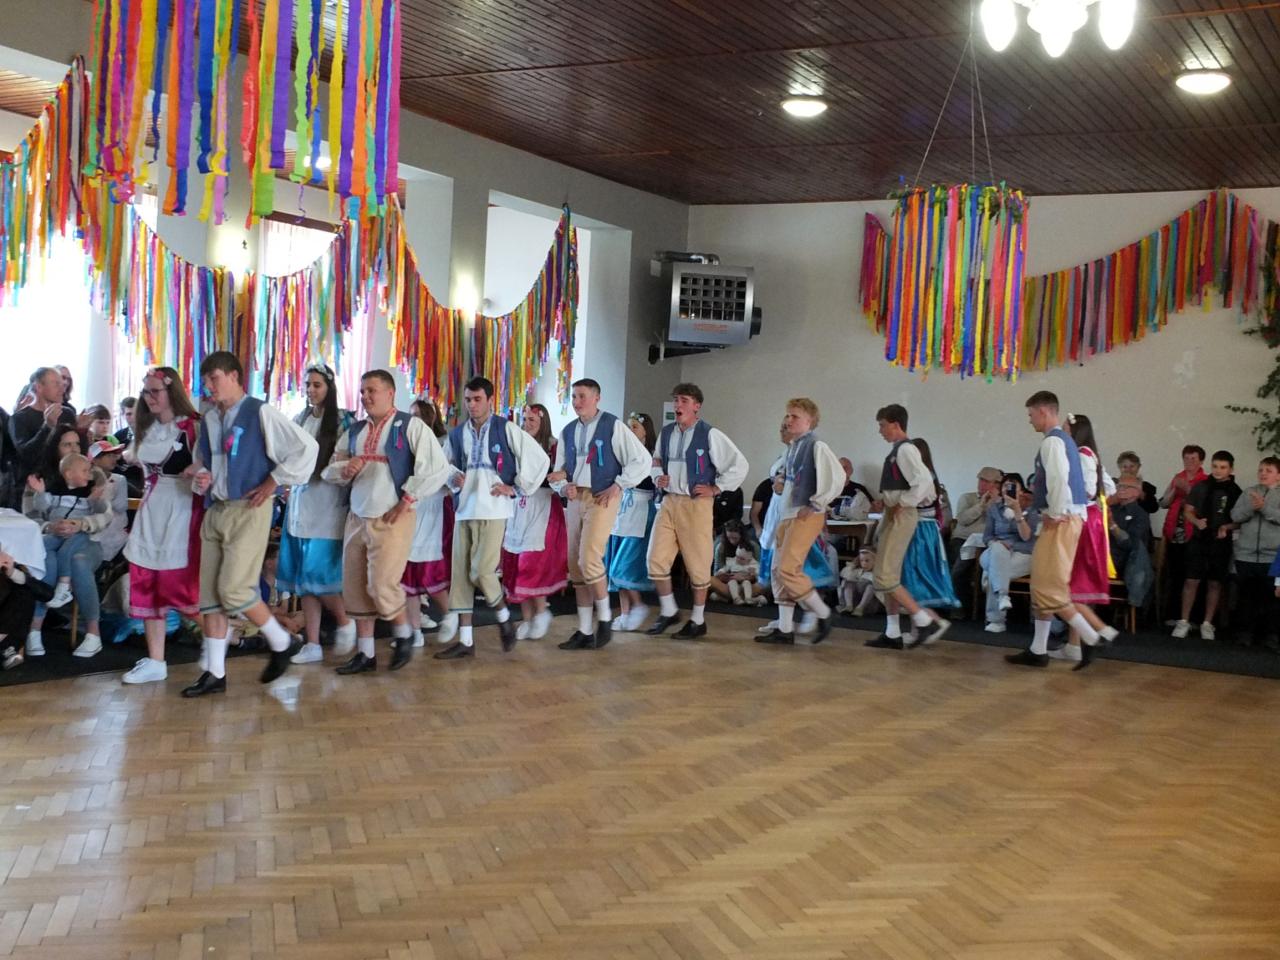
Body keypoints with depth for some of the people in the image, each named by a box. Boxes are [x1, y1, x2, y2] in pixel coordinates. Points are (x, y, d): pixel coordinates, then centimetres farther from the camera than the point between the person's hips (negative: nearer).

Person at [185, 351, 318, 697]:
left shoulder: (260, 413, -9)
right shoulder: (209, 419, 13)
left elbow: (306, 447, -15)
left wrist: (273, 482, -11)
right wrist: (200, 479, 5)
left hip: (248, 511, -7)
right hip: (214, 510, 7)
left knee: (233, 589, -13)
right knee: (210, 594, 6)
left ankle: (282, 642, 11)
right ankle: (214, 674, 13)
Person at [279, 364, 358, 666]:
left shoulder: (342, 420, -5)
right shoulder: (299, 420, 12)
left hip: (327, 508, -6)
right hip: (299, 505, 6)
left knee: (318, 573, -10)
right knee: (303, 576, 5)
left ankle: (345, 622, 15)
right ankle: (312, 644, 10)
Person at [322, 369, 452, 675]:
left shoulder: (410, 426, -5)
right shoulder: (354, 431, 14)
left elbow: (438, 467, -13)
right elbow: (329, 469, 18)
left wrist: (408, 499, -13)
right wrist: (344, 469, -5)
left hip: (392, 519, -6)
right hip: (357, 519, 6)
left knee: (382, 586, -12)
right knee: (355, 588, 5)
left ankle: (404, 634, 16)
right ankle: (365, 654, 16)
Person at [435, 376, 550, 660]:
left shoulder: (506, 429, -4)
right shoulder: (457, 434, 10)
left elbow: (540, 459, -2)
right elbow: (449, 466, 23)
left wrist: (518, 489, -3)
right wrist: (454, 478, 0)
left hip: (493, 510, -5)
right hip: (464, 510, 5)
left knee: (482, 571, -12)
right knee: (461, 573, 3)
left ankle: (504, 618, 16)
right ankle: (465, 641, 9)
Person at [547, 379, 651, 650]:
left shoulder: (613, 427, -6)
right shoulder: (567, 432, 12)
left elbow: (643, 459, -6)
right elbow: (559, 471, 17)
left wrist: (617, 486, -11)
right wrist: (564, 487, -5)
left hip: (602, 498, -6)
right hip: (576, 499, 6)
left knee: (589, 559, -18)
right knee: (575, 565, 5)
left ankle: (604, 617, 4)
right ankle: (585, 632, 14)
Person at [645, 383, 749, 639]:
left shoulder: (709, 435, -8)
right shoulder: (666, 433, 9)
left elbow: (740, 465, -6)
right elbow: (656, 460, 26)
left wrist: (716, 488, -7)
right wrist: (657, 477, 6)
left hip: (695, 504, -5)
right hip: (668, 502, 5)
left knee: (697, 564, 3)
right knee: (656, 560, 1)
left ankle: (698, 620, 16)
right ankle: (668, 611, 19)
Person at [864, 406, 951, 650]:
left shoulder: (905, 449, -15)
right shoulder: (898, 449, 14)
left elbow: (924, 480, -25)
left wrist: (903, 504, -19)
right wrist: (890, 502, 13)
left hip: (901, 516, -10)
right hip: (893, 515, 10)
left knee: (885, 577, -10)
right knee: (889, 576, 12)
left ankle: (925, 621, -5)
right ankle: (892, 634, 16)